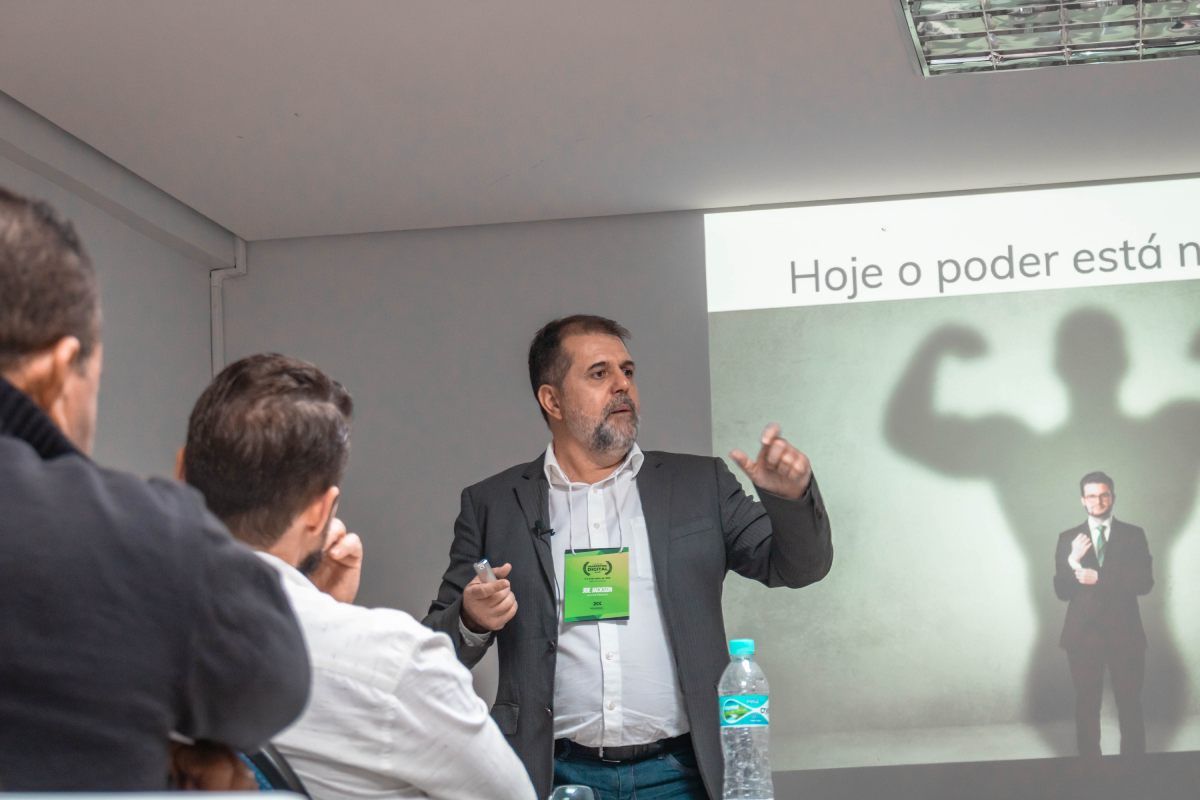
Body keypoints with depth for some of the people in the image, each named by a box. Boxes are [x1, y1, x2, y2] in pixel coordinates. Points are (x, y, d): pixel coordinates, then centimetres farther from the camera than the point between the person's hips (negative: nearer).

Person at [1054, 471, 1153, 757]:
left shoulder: (1134, 535, 4)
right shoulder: (1068, 539, 6)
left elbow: (1145, 582, -6)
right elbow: (1062, 591, 0)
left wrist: (1100, 578, -15)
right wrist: (1073, 561, -18)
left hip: (1124, 633, 0)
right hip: (1083, 634, 1)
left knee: (1130, 704, 2)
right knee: (1086, 704, 4)